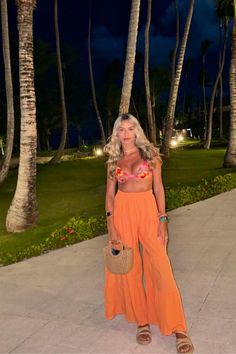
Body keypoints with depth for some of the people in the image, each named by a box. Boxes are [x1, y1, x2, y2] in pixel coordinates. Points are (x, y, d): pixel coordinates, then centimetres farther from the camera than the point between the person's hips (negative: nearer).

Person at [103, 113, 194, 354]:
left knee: (160, 267, -7)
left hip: (148, 210, -2)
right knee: (129, 268, 5)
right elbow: (109, 194, 7)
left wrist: (162, 219, -7)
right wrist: (111, 226, -2)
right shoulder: (114, 160, 10)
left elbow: (158, 188, 2)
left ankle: (178, 329, 1)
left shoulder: (150, 154, 5)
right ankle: (142, 322, 20)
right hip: (123, 212, 2)